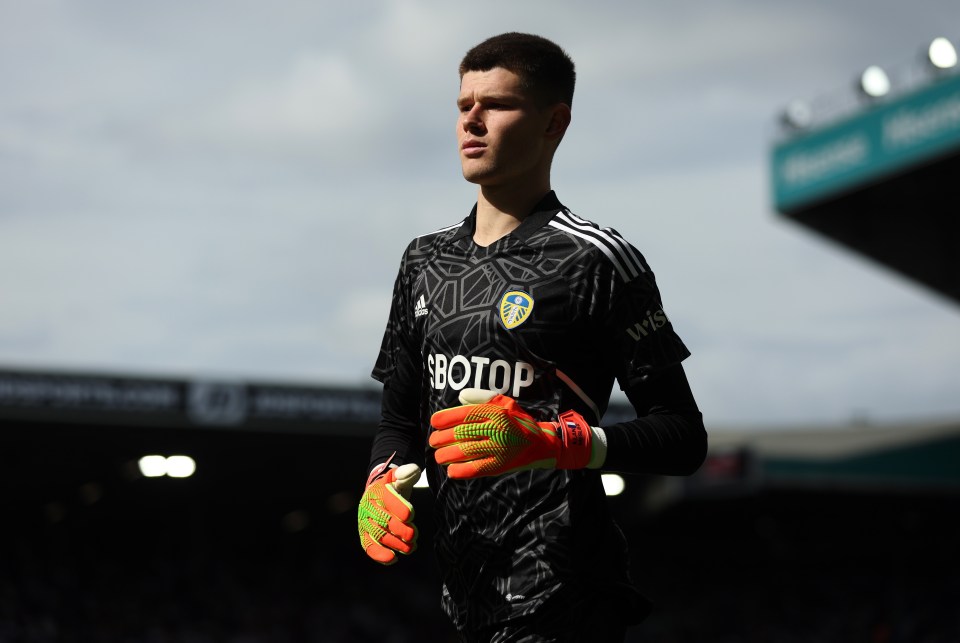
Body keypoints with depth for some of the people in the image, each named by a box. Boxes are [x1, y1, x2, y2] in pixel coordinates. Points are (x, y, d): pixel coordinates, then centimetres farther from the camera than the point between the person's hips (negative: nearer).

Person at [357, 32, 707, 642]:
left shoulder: (598, 259, -7)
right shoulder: (426, 260, 14)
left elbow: (683, 437, -10)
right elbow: (401, 418, 20)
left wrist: (547, 442, -24)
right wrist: (384, 482, -2)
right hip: (462, 592, 6)